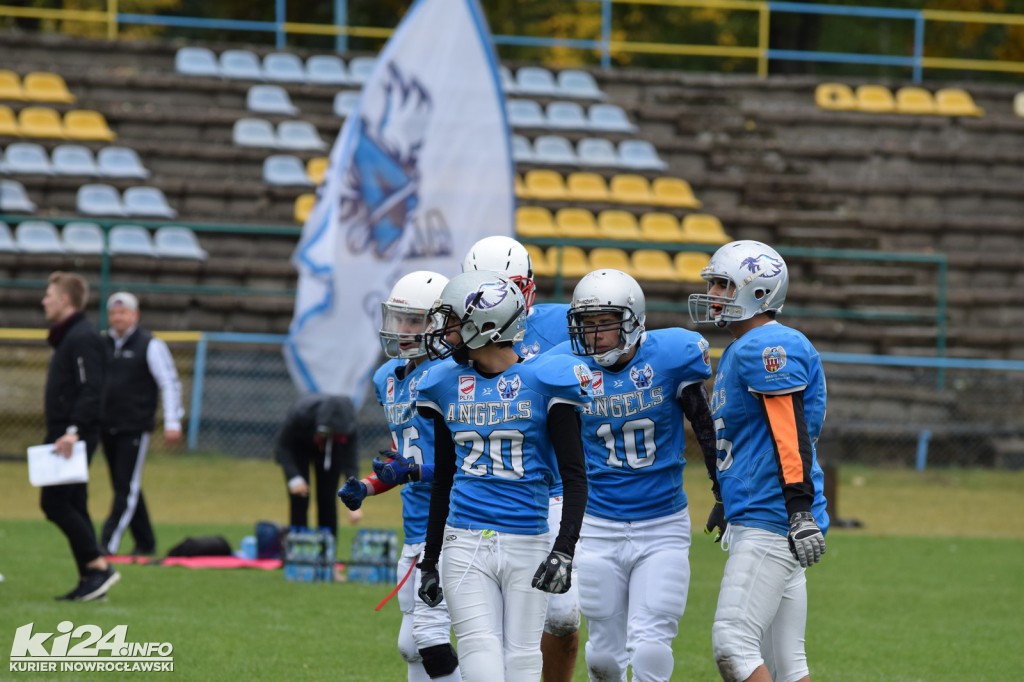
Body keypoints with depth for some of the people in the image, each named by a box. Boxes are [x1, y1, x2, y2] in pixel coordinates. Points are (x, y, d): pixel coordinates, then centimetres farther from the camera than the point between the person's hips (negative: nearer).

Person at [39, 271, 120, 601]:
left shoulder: (82, 338, -14)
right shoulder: (67, 336, 18)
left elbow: (91, 390, -23)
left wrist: (74, 430, -30)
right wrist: (61, 433, 15)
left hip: (74, 436, -10)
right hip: (65, 435, 10)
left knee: (54, 502, -12)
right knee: (70, 505, 9)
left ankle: (98, 567, -12)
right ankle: (91, 578, 10)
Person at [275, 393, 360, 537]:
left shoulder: (346, 426, -34)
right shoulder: (300, 414, -39)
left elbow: (350, 464, -31)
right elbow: (283, 446, -25)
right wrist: (293, 477, -37)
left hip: (330, 450, 1)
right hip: (298, 447, -1)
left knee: (327, 500, -5)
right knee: (299, 501, -9)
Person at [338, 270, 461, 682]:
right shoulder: (390, 378, 14)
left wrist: (415, 472, -25)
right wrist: (366, 488, 10)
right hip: (417, 532, 9)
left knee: (429, 638, -13)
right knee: (412, 645, 10)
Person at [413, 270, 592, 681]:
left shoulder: (544, 381, -4)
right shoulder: (447, 385, 9)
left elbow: (574, 477, -4)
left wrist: (564, 549, -15)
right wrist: (429, 560, 19)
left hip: (527, 544, -2)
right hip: (465, 543, 2)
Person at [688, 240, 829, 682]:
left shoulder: (768, 348, -12)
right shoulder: (739, 352, 20)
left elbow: (791, 437, -20)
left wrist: (801, 509, -26)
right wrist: (727, 503, 34)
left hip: (771, 523, -11)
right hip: (754, 522, 11)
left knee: (733, 644, -14)